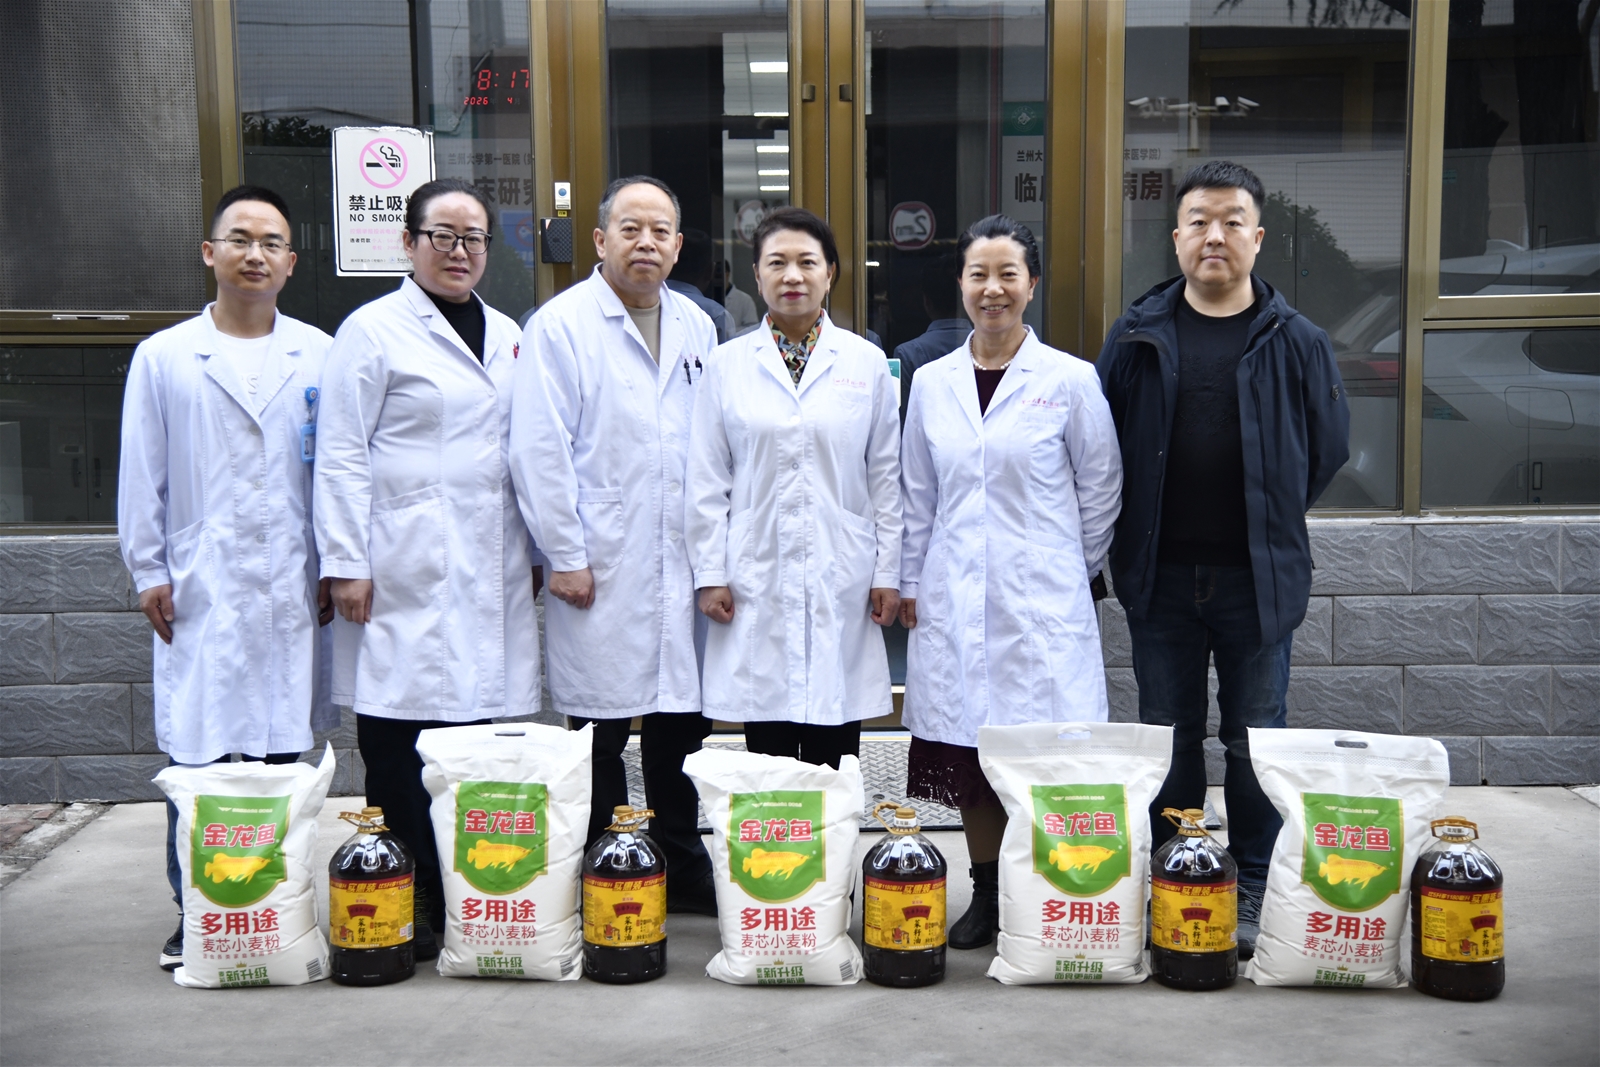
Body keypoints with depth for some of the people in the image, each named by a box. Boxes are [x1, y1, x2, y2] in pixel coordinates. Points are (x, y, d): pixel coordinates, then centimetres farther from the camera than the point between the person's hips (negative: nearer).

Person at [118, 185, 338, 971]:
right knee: (196, 755, -1)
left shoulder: (319, 356, 7)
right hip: (200, 591, -1)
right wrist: (149, 573, 2)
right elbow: (141, 474, 6)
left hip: (292, 590, 1)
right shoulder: (163, 357, 6)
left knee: (284, 751, 7)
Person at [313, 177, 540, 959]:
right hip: (405, 572, -5)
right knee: (400, 737, -2)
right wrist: (346, 564, -9)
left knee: (479, 729, 5)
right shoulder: (373, 330, 1)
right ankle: (410, 908, 7)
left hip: (490, 572, 5)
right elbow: (341, 457, -4)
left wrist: (536, 553, 16)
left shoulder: (506, 335, 17)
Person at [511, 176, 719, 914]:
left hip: (683, 568, 5)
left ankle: (682, 870, 25)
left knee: (683, 718, 11)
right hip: (600, 569, -5)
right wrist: (565, 556, -11)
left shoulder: (696, 328, 13)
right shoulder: (560, 325, -4)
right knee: (599, 730, 3)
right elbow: (540, 452, -8)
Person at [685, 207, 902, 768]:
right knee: (766, 751, 5)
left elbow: (886, 477, 7)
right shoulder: (727, 364, 4)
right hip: (757, 581, 0)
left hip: (841, 580, 0)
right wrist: (710, 573, -1)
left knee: (834, 750, 4)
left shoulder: (866, 363, 5)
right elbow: (707, 481, 5)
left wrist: (888, 573, 3)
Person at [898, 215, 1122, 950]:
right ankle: (985, 895, 23)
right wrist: (910, 581, 11)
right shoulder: (931, 382, 7)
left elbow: (1102, 487, 5)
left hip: (1042, 602, -3)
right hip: (955, 602, 3)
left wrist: (1069, 571, 7)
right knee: (966, 752, 8)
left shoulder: (1070, 381, -3)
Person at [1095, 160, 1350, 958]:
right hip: (1160, 576, 1)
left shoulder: (1295, 342, -1)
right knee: (1168, 741, 12)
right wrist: (1136, 537, 4)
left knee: (1255, 742, 9)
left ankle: (1252, 894, 23)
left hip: (1258, 577, -1)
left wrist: (1268, 521, 8)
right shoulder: (1137, 337, 2)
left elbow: (1329, 447, 8)